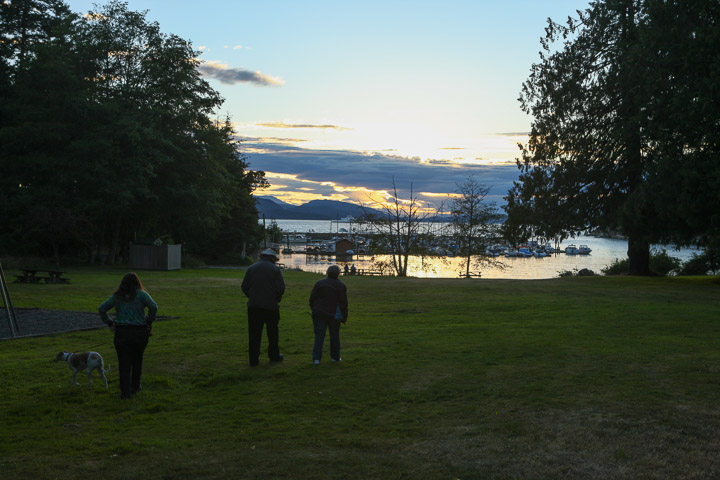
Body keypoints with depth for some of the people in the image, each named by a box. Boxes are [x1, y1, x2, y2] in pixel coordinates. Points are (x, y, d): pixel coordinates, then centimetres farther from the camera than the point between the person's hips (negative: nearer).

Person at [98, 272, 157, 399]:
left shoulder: (116, 296, 8)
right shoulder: (141, 294, 0)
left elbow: (101, 308, 3)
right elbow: (153, 306, -13)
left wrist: (109, 323, 7)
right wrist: (149, 321, -2)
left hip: (121, 333, 1)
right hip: (139, 332, -1)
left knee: (124, 363, 3)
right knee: (137, 360, 18)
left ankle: (125, 391, -2)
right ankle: (135, 386, 25)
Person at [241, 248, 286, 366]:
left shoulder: (251, 268, 4)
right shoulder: (275, 269, -3)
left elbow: (244, 287, 3)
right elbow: (281, 288, -9)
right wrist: (277, 299, 8)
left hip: (254, 306, 1)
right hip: (271, 306, -1)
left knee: (254, 334, 4)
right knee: (272, 332, 15)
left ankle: (253, 359, 4)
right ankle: (274, 355, 25)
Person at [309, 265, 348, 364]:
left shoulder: (319, 283, 4)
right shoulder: (341, 286, -3)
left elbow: (312, 299, 4)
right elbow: (343, 303, -5)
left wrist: (314, 310, 16)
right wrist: (344, 317, 2)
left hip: (319, 314, 1)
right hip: (334, 315, -1)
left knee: (319, 336, 2)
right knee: (334, 335, 13)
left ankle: (316, 358, -6)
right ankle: (335, 357, 20)